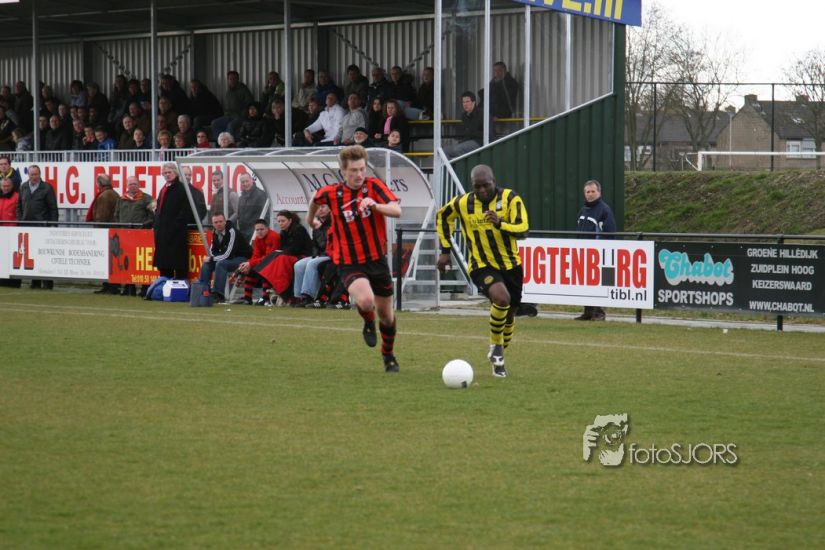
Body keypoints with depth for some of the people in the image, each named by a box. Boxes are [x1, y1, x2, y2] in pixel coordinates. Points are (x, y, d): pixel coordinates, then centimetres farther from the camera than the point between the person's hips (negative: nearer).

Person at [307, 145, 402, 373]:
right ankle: (369, 323, 7)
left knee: (386, 314, 12)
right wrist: (311, 217, 33)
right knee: (366, 301, -30)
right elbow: (315, 199, 17)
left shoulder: (374, 186, -9)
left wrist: (375, 205, -41)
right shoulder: (331, 193, -8)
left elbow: (397, 211, -23)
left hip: (377, 259, 2)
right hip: (349, 263, -2)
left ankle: (388, 355, 41)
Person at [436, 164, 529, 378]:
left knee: (509, 313, 13)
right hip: (481, 266, -2)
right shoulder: (463, 203, -6)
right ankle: (496, 347, -10)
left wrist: (500, 223, -37)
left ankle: (498, 357, 39)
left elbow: (522, 229, -18)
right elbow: (442, 216, 15)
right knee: (502, 298, -31)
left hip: (510, 264, 2)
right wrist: (445, 250, 12)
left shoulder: (510, 198, -10)